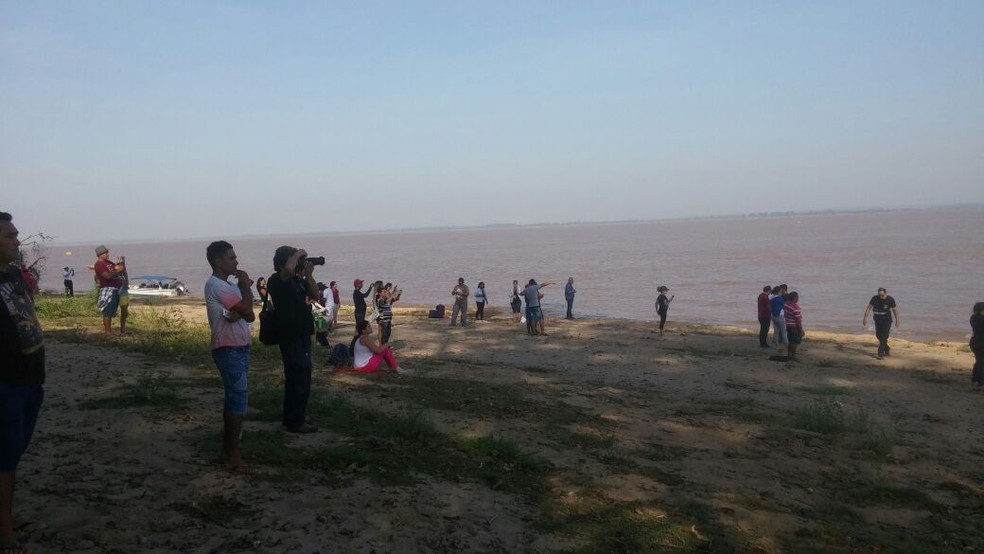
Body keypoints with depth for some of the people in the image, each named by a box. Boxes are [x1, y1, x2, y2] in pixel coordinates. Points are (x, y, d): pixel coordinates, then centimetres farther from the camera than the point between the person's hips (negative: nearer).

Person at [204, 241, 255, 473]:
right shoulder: (215, 285, -15)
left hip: (237, 349, 10)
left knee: (233, 399, 13)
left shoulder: (228, 285, 15)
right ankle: (234, 455, -2)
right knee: (239, 400, -8)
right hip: (230, 350, -10)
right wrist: (246, 285, -5)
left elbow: (249, 315, 7)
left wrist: (238, 313, -13)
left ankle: (227, 451, 21)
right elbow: (247, 309, -18)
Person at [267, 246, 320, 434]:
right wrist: (298, 254, -19)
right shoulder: (277, 280, -15)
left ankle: (295, 416, 30)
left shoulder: (297, 280, 11)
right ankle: (295, 422, 3)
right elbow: (288, 269, -37)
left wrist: (308, 275, -2)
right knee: (298, 379, -5)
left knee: (300, 378, 18)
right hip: (291, 337, -9)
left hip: (302, 335, 9)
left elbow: (315, 295, 12)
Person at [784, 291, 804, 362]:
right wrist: (801, 330, -17)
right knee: (795, 342, 1)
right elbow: (798, 320, -23)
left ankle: (789, 355, 27)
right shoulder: (795, 307, -24)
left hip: (788, 326, 9)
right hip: (795, 327, -9)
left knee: (790, 341, 19)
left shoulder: (786, 304, 3)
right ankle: (793, 357, 5)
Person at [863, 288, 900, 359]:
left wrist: (897, 321, 6)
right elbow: (868, 308, -6)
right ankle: (887, 349, 28)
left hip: (887, 319, -3)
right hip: (877, 319, 3)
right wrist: (865, 318, -10)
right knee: (878, 335, 6)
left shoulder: (890, 300, -13)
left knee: (884, 336, -13)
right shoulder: (874, 298, -10)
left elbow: (895, 310, 0)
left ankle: (881, 353, -12)